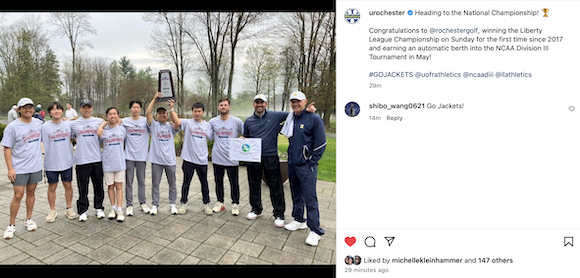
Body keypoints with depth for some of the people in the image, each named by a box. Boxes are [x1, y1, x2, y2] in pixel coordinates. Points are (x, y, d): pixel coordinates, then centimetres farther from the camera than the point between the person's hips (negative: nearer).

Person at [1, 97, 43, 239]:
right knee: (18, 196, 0)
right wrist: (10, 168, -13)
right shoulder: (12, 127, -9)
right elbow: (7, 148, -8)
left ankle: (29, 220, 27)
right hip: (19, 169, -3)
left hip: (36, 166, 4)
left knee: (31, 192, 13)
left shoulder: (38, 123, 2)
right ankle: (12, 225, 14)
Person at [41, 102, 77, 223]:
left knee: (68, 185, 10)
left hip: (67, 161, 1)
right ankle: (52, 210, 25)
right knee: (52, 187, 9)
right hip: (51, 163, -1)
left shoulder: (68, 124, 1)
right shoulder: (44, 127, -5)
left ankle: (69, 208, 24)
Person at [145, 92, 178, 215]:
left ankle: (172, 204, 23)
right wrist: (154, 98, -15)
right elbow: (147, 113, -12)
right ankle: (154, 205, 21)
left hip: (170, 160, 1)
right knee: (155, 184, 8)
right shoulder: (154, 125, 3)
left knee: (172, 184, 10)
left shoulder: (170, 126, 5)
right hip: (156, 160, 0)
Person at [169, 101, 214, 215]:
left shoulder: (208, 125, 6)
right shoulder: (187, 123, -3)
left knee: (204, 183, 12)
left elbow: (212, 139, 13)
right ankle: (183, 203, 27)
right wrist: (171, 108, -28)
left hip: (202, 160, 2)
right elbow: (177, 122, -22)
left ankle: (206, 204, 26)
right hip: (188, 159, -2)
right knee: (186, 182, 10)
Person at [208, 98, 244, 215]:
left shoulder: (237, 121, -5)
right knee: (218, 181, 15)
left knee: (234, 183, 6)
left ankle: (235, 204, 23)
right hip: (217, 157, 3)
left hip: (232, 158, -2)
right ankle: (220, 202, 32)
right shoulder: (212, 121, 2)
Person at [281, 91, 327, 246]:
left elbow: (321, 143, -10)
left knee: (310, 198, -5)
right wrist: (290, 157, 12)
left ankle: (315, 231, 5)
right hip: (292, 164, 7)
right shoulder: (290, 119, 10)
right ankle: (299, 220, 34)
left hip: (306, 166, -7)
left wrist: (311, 162, -10)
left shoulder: (314, 119, -9)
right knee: (296, 195, 17)